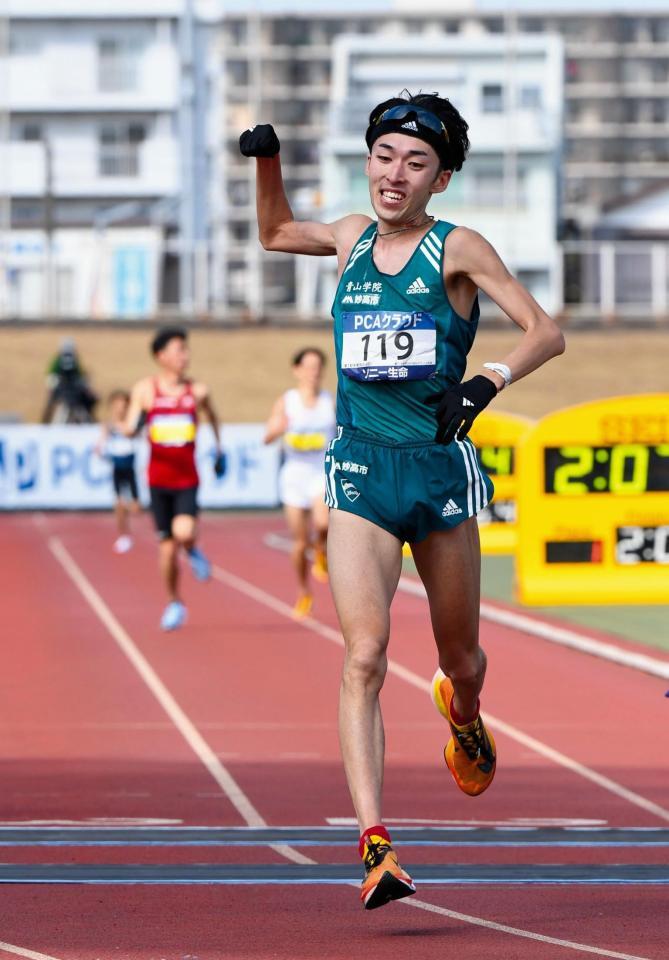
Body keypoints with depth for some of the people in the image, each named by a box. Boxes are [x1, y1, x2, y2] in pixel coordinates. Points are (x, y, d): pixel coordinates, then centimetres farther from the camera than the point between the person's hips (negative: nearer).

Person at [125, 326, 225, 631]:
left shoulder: (197, 391, 0)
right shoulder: (145, 390, -2)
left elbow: (212, 417, 21)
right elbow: (129, 429, -3)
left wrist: (219, 451, 24)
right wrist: (134, 425, -26)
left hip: (187, 480, -1)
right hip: (158, 479, 1)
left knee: (184, 532, -25)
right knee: (168, 547, 5)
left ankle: (193, 550, 12)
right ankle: (174, 603, 25)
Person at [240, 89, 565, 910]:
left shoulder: (458, 250, -3)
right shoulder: (353, 237, 8)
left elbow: (546, 333, -10)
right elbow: (276, 234, 30)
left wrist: (488, 382, -26)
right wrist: (266, 160, 15)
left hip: (441, 466, -1)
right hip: (361, 471, 1)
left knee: (461, 659, 14)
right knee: (365, 656, -16)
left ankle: (462, 717, 53)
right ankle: (374, 844, -23)